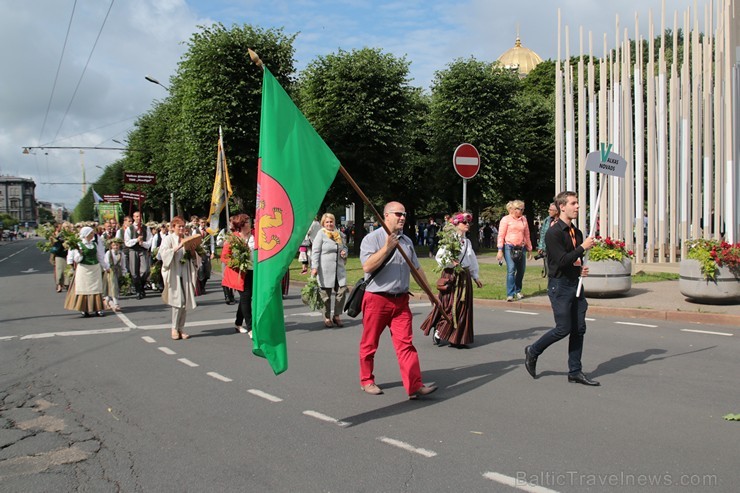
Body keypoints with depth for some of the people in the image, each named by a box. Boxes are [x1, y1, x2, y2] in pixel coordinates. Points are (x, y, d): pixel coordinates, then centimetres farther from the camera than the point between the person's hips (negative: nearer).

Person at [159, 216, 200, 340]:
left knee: (186, 302, 2)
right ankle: (174, 328, 3)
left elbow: (195, 258, 16)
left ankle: (180, 329, 12)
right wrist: (178, 247, -22)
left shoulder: (188, 240, 16)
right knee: (178, 301, -11)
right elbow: (164, 253, -15)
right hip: (174, 273, -4)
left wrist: (192, 250, -4)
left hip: (186, 274, 5)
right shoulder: (168, 239, 2)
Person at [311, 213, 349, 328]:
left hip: (339, 268, 5)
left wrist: (345, 252, 3)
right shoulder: (321, 234, -2)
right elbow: (315, 251, -7)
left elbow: (345, 247, 27)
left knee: (342, 290, -3)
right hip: (325, 269, -4)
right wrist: (314, 267, -15)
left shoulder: (340, 235, 13)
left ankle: (336, 316, 13)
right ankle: (327, 318, 17)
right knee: (326, 293, 3)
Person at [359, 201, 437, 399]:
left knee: (406, 343, -3)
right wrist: (387, 247, -22)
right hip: (376, 299, -4)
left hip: (401, 301, 4)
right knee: (369, 344, 8)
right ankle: (367, 381, 25)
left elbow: (417, 269, 21)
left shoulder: (407, 241, 13)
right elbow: (367, 267, -19)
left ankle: (414, 386, -7)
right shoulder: (372, 238, -6)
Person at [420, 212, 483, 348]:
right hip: (451, 275, -7)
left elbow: (472, 262, 21)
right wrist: (452, 263, -25)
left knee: (463, 307, 8)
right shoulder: (450, 239, -8)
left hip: (465, 276, 7)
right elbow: (439, 257, -16)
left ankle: (457, 338, 16)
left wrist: (475, 277, 22)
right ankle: (438, 331, 11)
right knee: (449, 306, -6)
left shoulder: (467, 242, 13)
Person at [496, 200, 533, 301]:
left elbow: (527, 235, 19)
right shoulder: (506, 219, -1)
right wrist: (500, 250, -10)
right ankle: (510, 294, -13)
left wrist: (529, 248, 19)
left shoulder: (523, 219, 13)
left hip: (521, 248, 5)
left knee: (521, 270, 8)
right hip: (509, 247, -5)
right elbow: (501, 235, -3)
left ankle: (518, 291, 25)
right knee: (511, 270, -13)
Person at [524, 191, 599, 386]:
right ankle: (533, 351, 17)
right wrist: (583, 247, -16)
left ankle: (575, 371, 15)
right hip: (560, 285, -8)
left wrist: (581, 270, 3)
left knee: (579, 329, 7)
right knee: (563, 329, -6)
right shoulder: (553, 233, -13)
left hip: (575, 284, 8)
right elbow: (562, 261, -22)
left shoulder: (577, 232, 13)